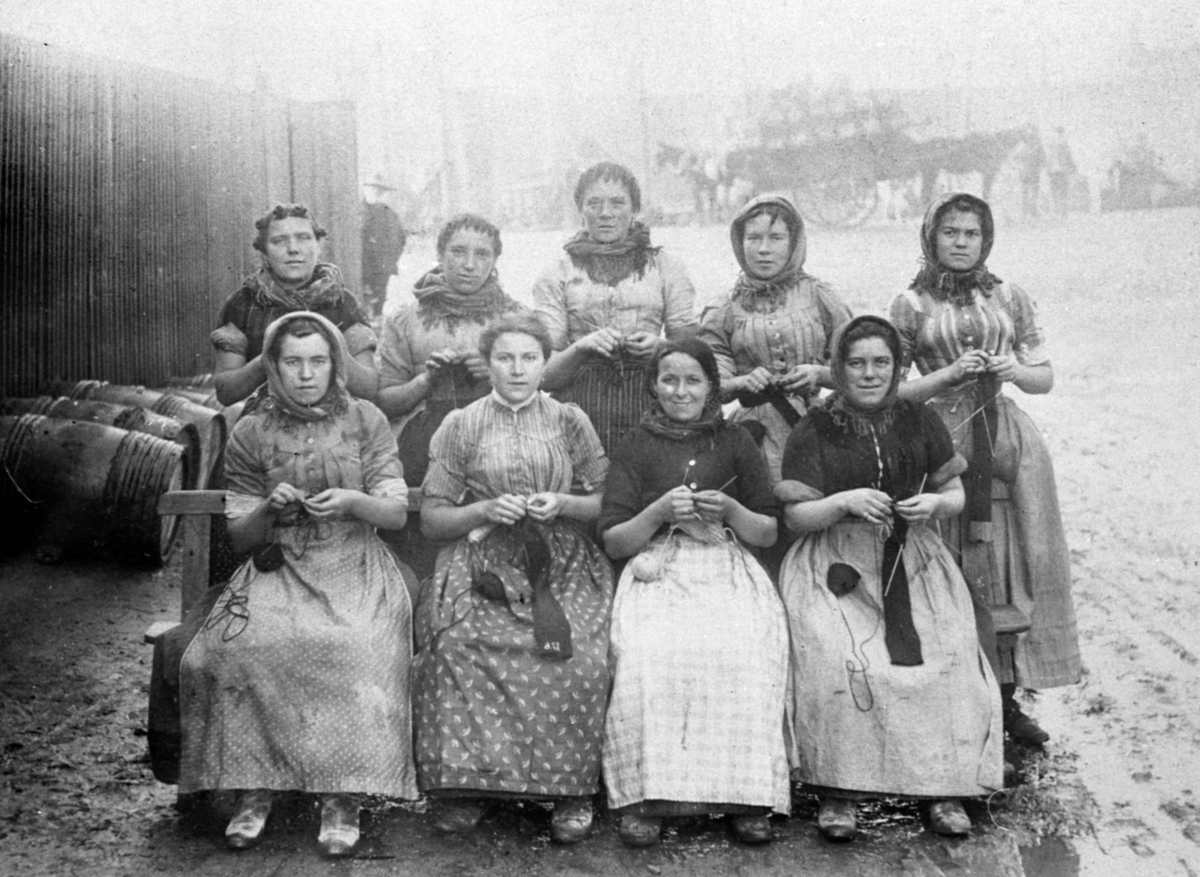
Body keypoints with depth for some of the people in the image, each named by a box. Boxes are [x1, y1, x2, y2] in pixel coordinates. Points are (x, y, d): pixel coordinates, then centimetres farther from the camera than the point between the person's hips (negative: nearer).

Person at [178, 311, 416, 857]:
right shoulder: (251, 434, 8)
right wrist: (269, 508, -11)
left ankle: (342, 798, -22)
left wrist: (353, 501, -15)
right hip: (278, 572, 1)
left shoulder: (365, 421, 7)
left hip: (356, 571, -1)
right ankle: (254, 788, -17)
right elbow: (239, 537, 10)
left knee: (353, 649, -33)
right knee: (243, 645, -31)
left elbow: (397, 513, 5)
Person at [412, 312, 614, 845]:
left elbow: (607, 505, 12)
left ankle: (572, 788, -14)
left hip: (563, 564, 0)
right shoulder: (461, 426, 10)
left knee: (578, 653, -30)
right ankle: (464, 782, -17)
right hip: (483, 563, 0)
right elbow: (431, 519, 7)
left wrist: (562, 505, -8)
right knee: (459, 642, -31)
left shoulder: (569, 422, 12)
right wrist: (485, 509, -10)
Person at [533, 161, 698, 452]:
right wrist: (581, 348, -14)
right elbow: (545, 375, 4)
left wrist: (660, 347, -8)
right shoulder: (557, 278, 11)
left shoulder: (665, 269, 13)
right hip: (581, 411, 0)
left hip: (650, 409, 1)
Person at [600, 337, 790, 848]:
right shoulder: (635, 447, 13)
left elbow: (769, 533, 14)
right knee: (649, 655, -33)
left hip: (728, 569, 1)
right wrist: (659, 511, -10)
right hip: (656, 572, 0)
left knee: (742, 655, -32)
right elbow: (613, 542, 8)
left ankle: (745, 794, -22)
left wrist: (730, 510, -7)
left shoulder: (735, 442, 15)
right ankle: (644, 796, -23)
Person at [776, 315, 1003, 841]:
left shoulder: (919, 423, 10)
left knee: (946, 659, -21)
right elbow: (795, 515, -1)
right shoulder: (814, 430, 2)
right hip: (836, 565, -2)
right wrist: (845, 502, -18)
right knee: (839, 662, -28)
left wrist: (935, 504, -8)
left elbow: (956, 495, 15)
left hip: (911, 560, 3)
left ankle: (943, 787, -6)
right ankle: (837, 791, -14)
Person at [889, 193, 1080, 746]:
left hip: (1008, 441, 3)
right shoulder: (912, 306, 4)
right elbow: (892, 389, 2)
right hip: (944, 440, -3)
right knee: (958, 570, -2)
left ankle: (1006, 698, 13)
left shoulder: (1010, 299, 11)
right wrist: (951, 373, -11)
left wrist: (1014, 370, -7)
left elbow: (1045, 378, 14)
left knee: (1017, 564, 2)